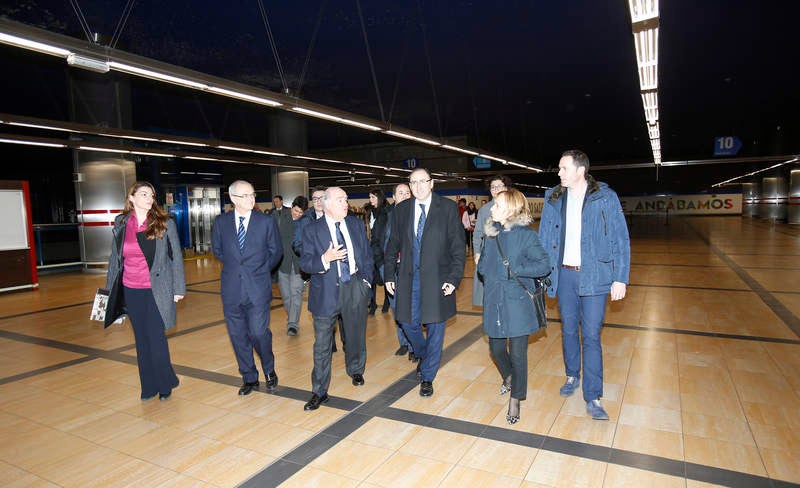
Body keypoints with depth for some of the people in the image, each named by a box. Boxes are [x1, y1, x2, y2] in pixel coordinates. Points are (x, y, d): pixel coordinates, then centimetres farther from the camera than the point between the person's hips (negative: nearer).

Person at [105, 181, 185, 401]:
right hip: (131, 291, 4)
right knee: (142, 340, 11)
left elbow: (176, 257, -2)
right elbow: (115, 259, 13)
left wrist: (178, 288, -3)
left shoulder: (165, 224, -4)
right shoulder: (121, 225, 5)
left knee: (156, 338, -2)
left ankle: (165, 384, 18)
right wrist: (110, 289, 14)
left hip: (157, 290, -3)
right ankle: (149, 386, 24)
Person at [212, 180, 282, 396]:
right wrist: (233, 266, 13)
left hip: (258, 288, -2)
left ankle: (269, 370, 23)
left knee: (259, 332, -6)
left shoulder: (267, 221, -3)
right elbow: (217, 250, 17)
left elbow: (276, 251, 7)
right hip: (232, 289, 3)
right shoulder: (221, 222, 3)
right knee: (238, 336, 10)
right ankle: (249, 378, 27)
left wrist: (261, 270, 7)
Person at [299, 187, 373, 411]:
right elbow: (305, 263, -8)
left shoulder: (357, 225, 6)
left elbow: (367, 255, 11)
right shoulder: (312, 230, -4)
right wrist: (325, 259, -26)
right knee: (322, 343, 2)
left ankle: (355, 370, 45)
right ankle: (319, 392, 15)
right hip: (326, 290, -3)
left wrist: (366, 279, 3)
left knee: (356, 335, 17)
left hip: (355, 287, 3)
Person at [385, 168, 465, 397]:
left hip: (437, 278, -2)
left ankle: (427, 377, 24)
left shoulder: (448, 208, -3)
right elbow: (393, 245, 11)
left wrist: (454, 278, -13)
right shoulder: (401, 210, 6)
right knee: (408, 323, 9)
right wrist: (389, 275, 5)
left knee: (435, 327, 5)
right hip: (408, 277, 3)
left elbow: (458, 246, -5)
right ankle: (424, 356, 41)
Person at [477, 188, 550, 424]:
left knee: (517, 353, 2)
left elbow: (544, 265, -13)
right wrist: (491, 275, -5)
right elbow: (482, 266, 13)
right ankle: (508, 377, 48)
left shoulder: (525, 234, -11)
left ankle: (515, 400, 23)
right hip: (494, 301, 5)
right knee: (496, 347, 16)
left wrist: (515, 269, -16)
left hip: (518, 302, -5)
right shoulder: (491, 233, 5)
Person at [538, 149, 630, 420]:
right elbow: (544, 238, 8)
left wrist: (620, 278, -8)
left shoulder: (606, 197, -6)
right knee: (568, 330, 15)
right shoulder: (553, 198, 4)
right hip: (564, 274, 3)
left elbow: (621, 240, -4)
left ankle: (593, 398, 8)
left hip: (594, 276, -3)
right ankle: (572, 376, 37)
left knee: (591, 335, -1)